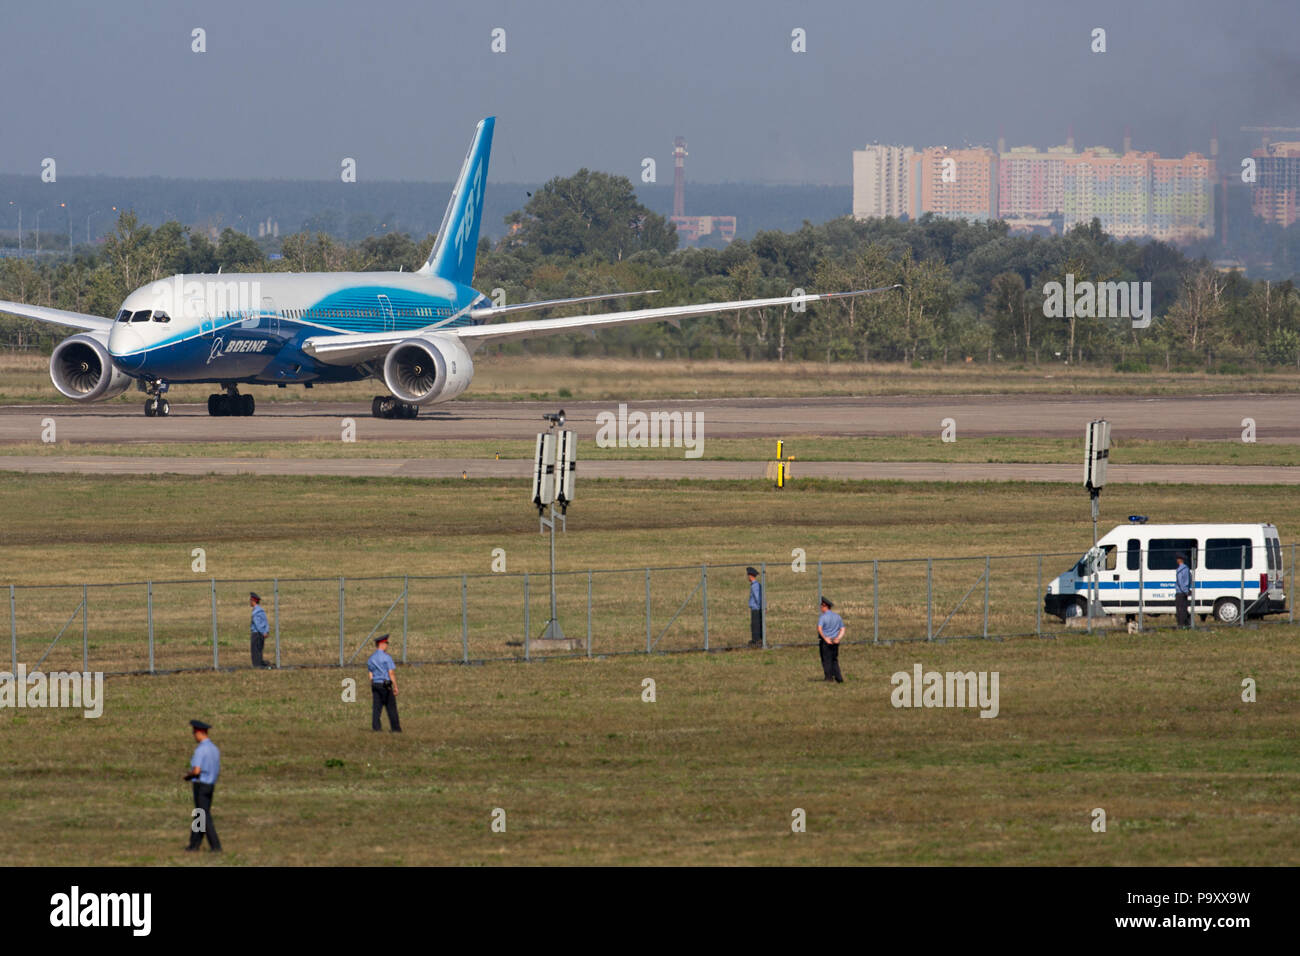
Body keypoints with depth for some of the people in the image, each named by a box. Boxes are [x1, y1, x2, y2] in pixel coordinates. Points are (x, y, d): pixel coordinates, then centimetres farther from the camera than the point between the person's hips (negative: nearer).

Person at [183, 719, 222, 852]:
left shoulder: (200, 750, -17)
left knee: (205, 818, -4)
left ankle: (216, 846, -6)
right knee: (198, 816, 15)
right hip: (210, 785, 8)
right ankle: (194, 845, 19)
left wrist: (187, 776, -3)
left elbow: (196, 770, -26)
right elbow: (218, 772, 17)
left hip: (200, 785, -8)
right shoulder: (214, 749, 11)